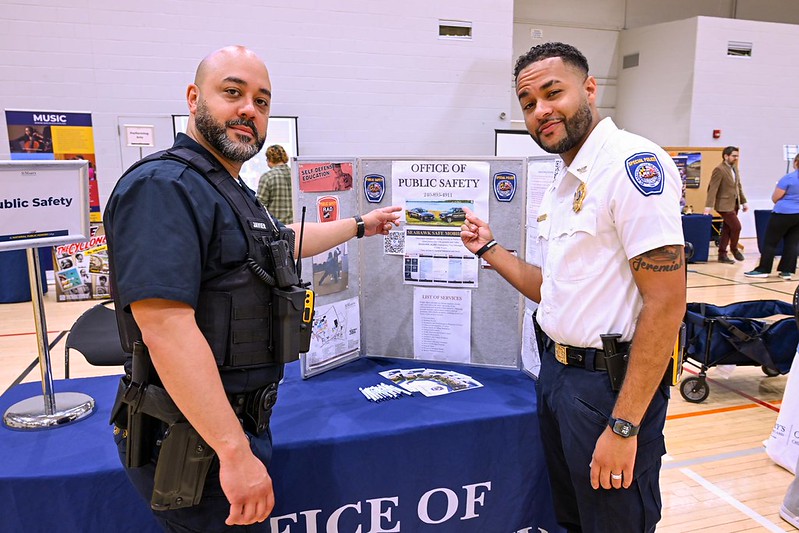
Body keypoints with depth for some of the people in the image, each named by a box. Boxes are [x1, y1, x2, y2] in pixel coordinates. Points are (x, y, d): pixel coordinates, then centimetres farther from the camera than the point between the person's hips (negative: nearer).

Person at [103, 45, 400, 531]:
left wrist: (360, 226, 38)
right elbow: (166, 328, -29)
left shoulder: (232, 193, 13)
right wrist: (236, 452, -30)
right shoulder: (164, 186, -20)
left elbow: (285, 240, 31)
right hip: (197, 443, -9)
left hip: (240, 423, 10)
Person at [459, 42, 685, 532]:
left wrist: (624, 426, -22)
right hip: (556, 375, 9)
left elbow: (666, 303, -22)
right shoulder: (563, 184, 12)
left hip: (610, 385, -8)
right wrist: (490, 251, 13)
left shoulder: (634, 163, -17)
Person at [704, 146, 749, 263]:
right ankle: (734, 249, 15)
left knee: (727, 229, 8)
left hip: (734, 204, 8)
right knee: (736, 226, -9)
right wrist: (708, 207, -24)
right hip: (725, 205, -8)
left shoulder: (734, 168, 11)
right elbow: (713, 188, -19)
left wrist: (744, 202, 17)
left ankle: (722, 255, 13)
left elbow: (738, 186, 19)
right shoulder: (719, 170, -14)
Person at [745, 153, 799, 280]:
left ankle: (763, 270, 3)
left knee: (770, 242, 1)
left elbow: (775, 198, -8)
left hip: (784, 214, -6)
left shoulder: (788, 178, -13)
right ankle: (787, 270, 6)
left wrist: (778, 187, 11)